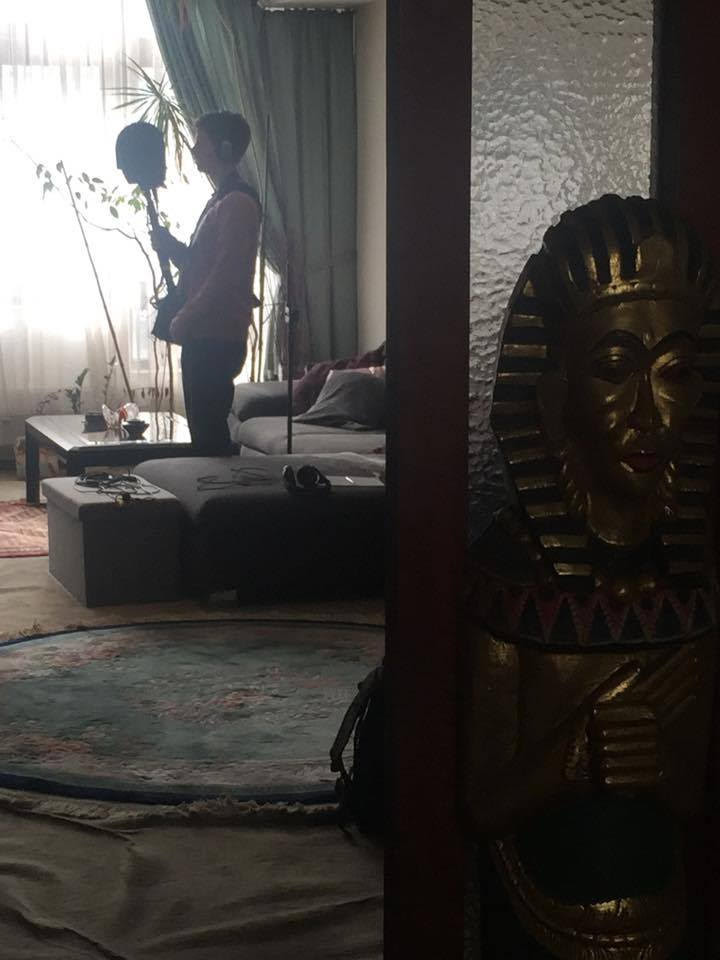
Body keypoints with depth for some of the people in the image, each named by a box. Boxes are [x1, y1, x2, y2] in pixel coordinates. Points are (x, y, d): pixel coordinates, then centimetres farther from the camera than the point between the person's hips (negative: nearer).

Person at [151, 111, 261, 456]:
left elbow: (225, 275, -21)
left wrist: (184, 320, -17)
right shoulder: (220, 200, 19)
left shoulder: (238, 203, -14)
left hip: (217, 339, -10)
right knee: (205, 428, 13)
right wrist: (169, 244, 8)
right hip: (203, 335, 10)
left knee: (209, 431, -8)